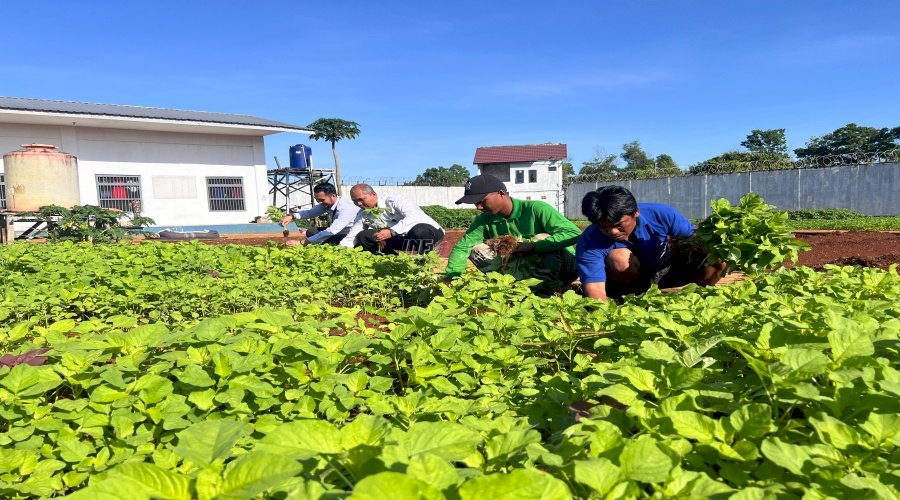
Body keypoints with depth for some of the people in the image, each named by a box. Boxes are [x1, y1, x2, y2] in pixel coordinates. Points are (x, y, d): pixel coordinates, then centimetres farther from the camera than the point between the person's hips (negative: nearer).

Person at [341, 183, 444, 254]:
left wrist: (391, 231, -42)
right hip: (402, 239, 6)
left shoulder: (393, 201, -16)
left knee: (419, 231, -43)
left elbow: (414, 216, -32)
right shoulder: (362, 215, 3)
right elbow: (350, 238, 2)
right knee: (362, 236, -7)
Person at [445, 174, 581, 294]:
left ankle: (549, 286, -14)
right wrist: (451, 278, -23)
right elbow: (461, 247, -7)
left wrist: (532, 246, -33)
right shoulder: (485, 220, -5)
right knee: (477, 250, -12)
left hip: (562, 266, -5)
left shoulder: (535, 209, -22)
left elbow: (574, 233, -30)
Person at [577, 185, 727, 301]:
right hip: (628, 281, -2)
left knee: (715, 262, -22)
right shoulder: (590, 242, -30)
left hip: (668, 269, 3)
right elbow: (594, 289, -38)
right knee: (618, 257, -36)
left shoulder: (661, 214, -24)